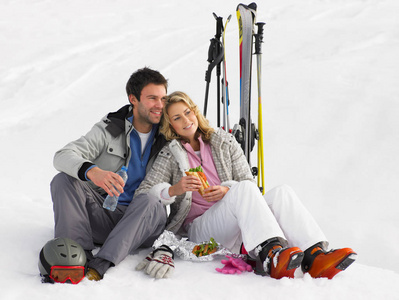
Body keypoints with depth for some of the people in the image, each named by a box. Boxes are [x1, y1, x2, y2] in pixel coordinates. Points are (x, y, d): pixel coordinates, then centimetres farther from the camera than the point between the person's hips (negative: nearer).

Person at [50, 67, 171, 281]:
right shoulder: (109, 129, 0)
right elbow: (62, 156, -14)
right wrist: (92, 171, -37)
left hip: (139, 223, 0)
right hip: (101, 214, 0)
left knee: (150, 203, -33)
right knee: (64, 180, -22)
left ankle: (99, 265, -47)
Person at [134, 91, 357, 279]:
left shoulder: (224, 142, 16)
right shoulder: (170, 155, 7)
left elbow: (249, 181, 12)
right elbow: (142, 195, -2)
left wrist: (227, 191, -10)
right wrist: (174, 190, -21)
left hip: (239, 229, 4)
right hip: (199, 229, -4)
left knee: (282, 192, -25)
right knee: (243, 190, -33)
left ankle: (314, 258, -48)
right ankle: (271, 254, -59)